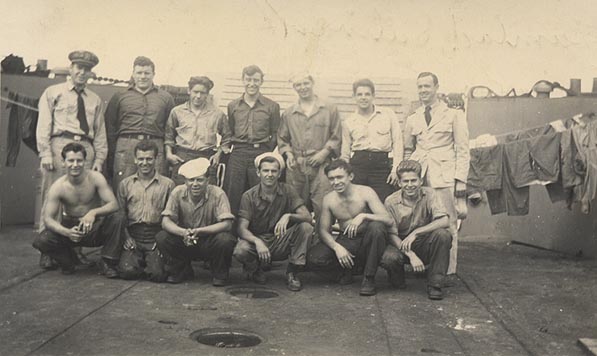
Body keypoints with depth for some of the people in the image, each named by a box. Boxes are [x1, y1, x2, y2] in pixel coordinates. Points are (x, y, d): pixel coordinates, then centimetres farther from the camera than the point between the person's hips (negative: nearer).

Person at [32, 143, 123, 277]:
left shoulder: (95, 178, -15)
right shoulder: (58, 187, -14)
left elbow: (114, 204, -21)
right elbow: (48, 218, -16)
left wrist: (94, 213, -42)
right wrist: (67, 232, -36)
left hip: (95, 227, -1)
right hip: (70, 227, 1)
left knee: (116, 218, -30)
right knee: (41, 241, -24)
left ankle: (108, 263, -12)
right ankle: (68, 262, 8)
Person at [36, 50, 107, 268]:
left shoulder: (95, 100, 20)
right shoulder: (53, 93, 10)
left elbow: (100, 133, 16)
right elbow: (43, 126, 3)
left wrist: (99, 159, 6)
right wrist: (45, 153, -7)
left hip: (86, 147, 3)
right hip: (59, 145, -3)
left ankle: (75, 248, 6)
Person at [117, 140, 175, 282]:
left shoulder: (167, 184, 7)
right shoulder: (125, 184, 13)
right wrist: (126, 237, -4)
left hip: (156, 236, -1)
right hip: (132, 236, 1)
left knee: (157, 274, -20)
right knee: (127, 271, -20)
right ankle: (140, 260, 14)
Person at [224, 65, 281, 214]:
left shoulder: (272, 106, 7)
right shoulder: (233, 106, 13)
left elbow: (275, 134, 7)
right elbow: (229, 132, 17)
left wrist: (266, 152, -1)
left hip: (261, 154, -1)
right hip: (237, 155, 2)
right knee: (232, 196, 0)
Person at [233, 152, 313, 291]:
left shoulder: (287, 191, -4)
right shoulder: (249, 196, -8)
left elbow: (307, 217, -13)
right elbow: (242, 228, -15)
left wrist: (288, 216, -35)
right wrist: (257, 242, -36)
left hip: (282, 243, 1)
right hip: (257, 239, -1)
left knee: (306, 227, -24)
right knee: (241, 250, -34)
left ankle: (291, 273, -9)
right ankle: (256, 269, 4)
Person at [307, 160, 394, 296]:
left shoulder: (365, 193, -13)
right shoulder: (329, 199, -3)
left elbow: (388, 220, -22)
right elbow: (323, 230, -2)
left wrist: (363, 216, -37)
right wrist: (336, 247, -21)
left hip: (366, 241, -2)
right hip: (345, 242, 2)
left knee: (377, 227, -37)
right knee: (313, 258, -23)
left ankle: (369, 278, -19)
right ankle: (346, 267, 8)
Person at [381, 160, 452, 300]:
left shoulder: (428, 194, -9)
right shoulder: (391, 202, -10)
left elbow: (445, 221, -21)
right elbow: (392, 235, -12)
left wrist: (415, 232, -30)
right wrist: (411, 255, -27)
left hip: (425, 246, 1)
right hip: (401, 246, -1)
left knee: (443, 234, -30)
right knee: (387, 257, -34)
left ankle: (434, 284, -15)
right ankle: (398, 280, 4)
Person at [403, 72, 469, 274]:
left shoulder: (453, 115, 8)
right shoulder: (412, 119, 19)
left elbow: (462, 150, 4)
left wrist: (461, 179, -5)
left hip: (444, 176, -3)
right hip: (417, 176, 4)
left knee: (447, 224, -5)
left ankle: (448, 271, 2)